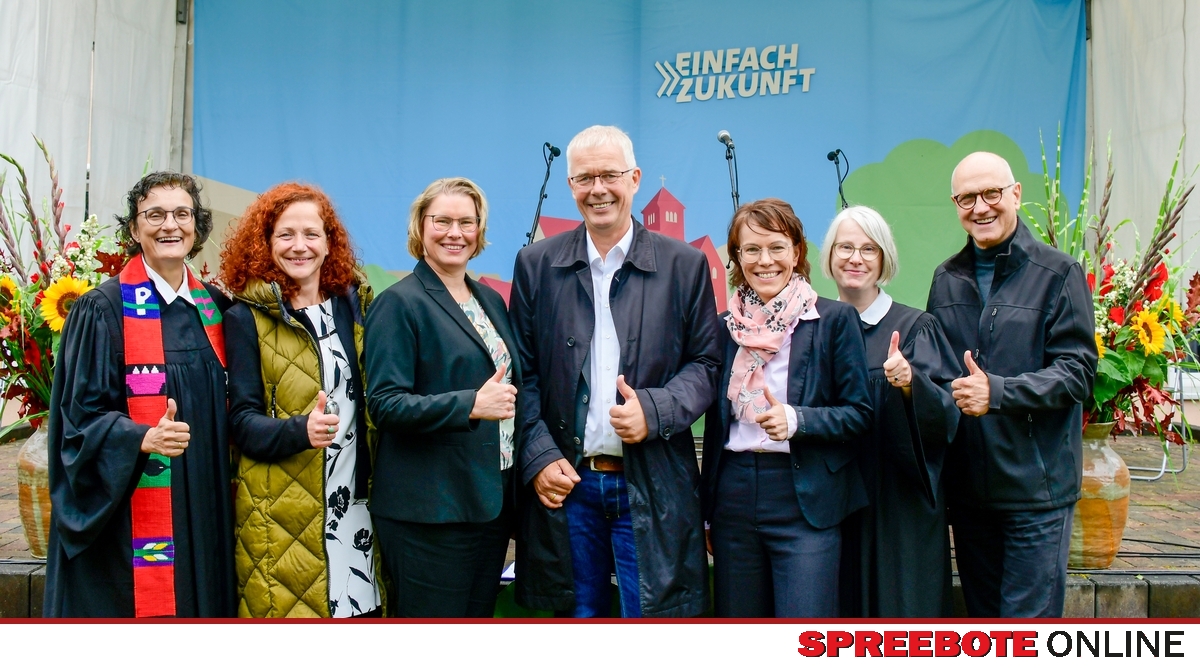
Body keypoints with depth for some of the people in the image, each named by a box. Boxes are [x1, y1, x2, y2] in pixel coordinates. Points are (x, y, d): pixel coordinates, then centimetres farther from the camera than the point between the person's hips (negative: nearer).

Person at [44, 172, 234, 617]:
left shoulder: (215, 308, 10)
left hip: (203, 512, 5)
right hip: (128, 520, -4)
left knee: (201, 604, 8)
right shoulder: (104, 311, -5)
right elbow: (81, 414, -9)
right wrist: (143, 438, -25)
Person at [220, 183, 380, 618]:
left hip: (355, 504, 4)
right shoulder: (247, 317, -1)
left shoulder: (354, 304, 11)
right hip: (282, 513, -3)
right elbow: (242, 419, -5)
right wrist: (299, 430, -24)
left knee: (360, 606, 2)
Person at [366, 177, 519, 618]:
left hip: (491, 500, 7)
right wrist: (470, 405, -25)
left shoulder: (491, 300, 14)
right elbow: (385, 404, -16)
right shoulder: (399, 304, -8)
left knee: (479, 616, 15)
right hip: (430, 510, -7)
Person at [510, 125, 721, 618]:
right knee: (579, 613, 13)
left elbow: (705, 364, 3)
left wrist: (655, 410, -15)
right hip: (565, 481, 1)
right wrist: (539, 457, -5)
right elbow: (523, 371, 5)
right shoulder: (537, 264, 5)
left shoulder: (684, 265, 2)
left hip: (652, 485, -1)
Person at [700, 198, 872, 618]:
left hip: (805, 502, -4)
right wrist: (707, 513, 14)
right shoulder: (726, 326, 9)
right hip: (734, 499, 4)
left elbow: (859, 413, -2)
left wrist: (796, 420, -20)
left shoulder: (834, 320, -2)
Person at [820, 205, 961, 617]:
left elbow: (946, 411, -12)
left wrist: (910, 383, -29)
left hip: (899, 503, -3)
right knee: (839, 602, 8)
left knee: (897, 603, 2)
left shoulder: (915, 328, -2)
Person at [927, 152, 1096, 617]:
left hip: (1036, 486, -5)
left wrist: (998, 392, -24)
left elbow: (1077, 371, -12)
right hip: (967, 486, 5)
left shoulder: (1058, 274, -6)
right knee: (981, 613, 16)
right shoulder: (947, 279, 11)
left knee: (1029, 616, -2)